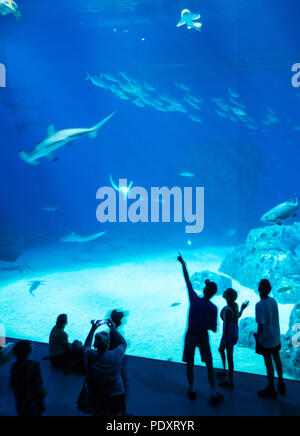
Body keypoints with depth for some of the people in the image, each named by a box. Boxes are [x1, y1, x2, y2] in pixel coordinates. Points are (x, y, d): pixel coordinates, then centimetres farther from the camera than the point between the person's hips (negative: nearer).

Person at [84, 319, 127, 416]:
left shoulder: (90, 356, -22)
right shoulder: (116, 356, -26)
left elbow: (86, 346, 3)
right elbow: (123, 343, -3)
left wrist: (93, 329, 2)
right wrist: (113, 329, -2)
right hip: (115, 397, -1)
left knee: (97, 413, 27)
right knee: (115, 414, 23)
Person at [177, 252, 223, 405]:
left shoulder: (194, 299, -16)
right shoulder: (213, 308, -15)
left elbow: (188, 281, -7)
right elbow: (214, 329, -9)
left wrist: (183, 264, 2)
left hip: (190, 335, 1)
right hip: (203, 337, 0)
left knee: (189, 364, 16)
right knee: (209, 365, 12)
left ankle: (191, 390, 26)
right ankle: (213, 394, 13)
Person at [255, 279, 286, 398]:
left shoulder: (260, 305, -23)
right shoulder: (274, 301, -2)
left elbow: (261, 324, -21)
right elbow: (276, 318, 8)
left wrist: (257, 335, -5)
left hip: (266, 339, -7)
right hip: (276, 336, 7)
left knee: (268, 362, 5)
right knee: (277, 359, 20)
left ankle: (271, 389, 18)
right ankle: (281, 384, 34)